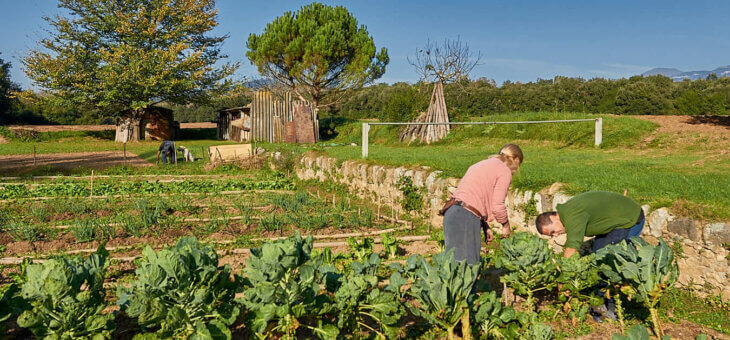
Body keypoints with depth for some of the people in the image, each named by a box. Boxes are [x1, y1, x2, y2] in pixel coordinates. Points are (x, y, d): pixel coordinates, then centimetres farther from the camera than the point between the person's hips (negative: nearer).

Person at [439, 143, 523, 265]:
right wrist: (506, 225, 12)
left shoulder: (481, 164, 26)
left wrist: (485, 227, 21)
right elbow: (497, 206, -7)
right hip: (466, 218, -9)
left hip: (452, 213, 9)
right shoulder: (505, 171, 1)